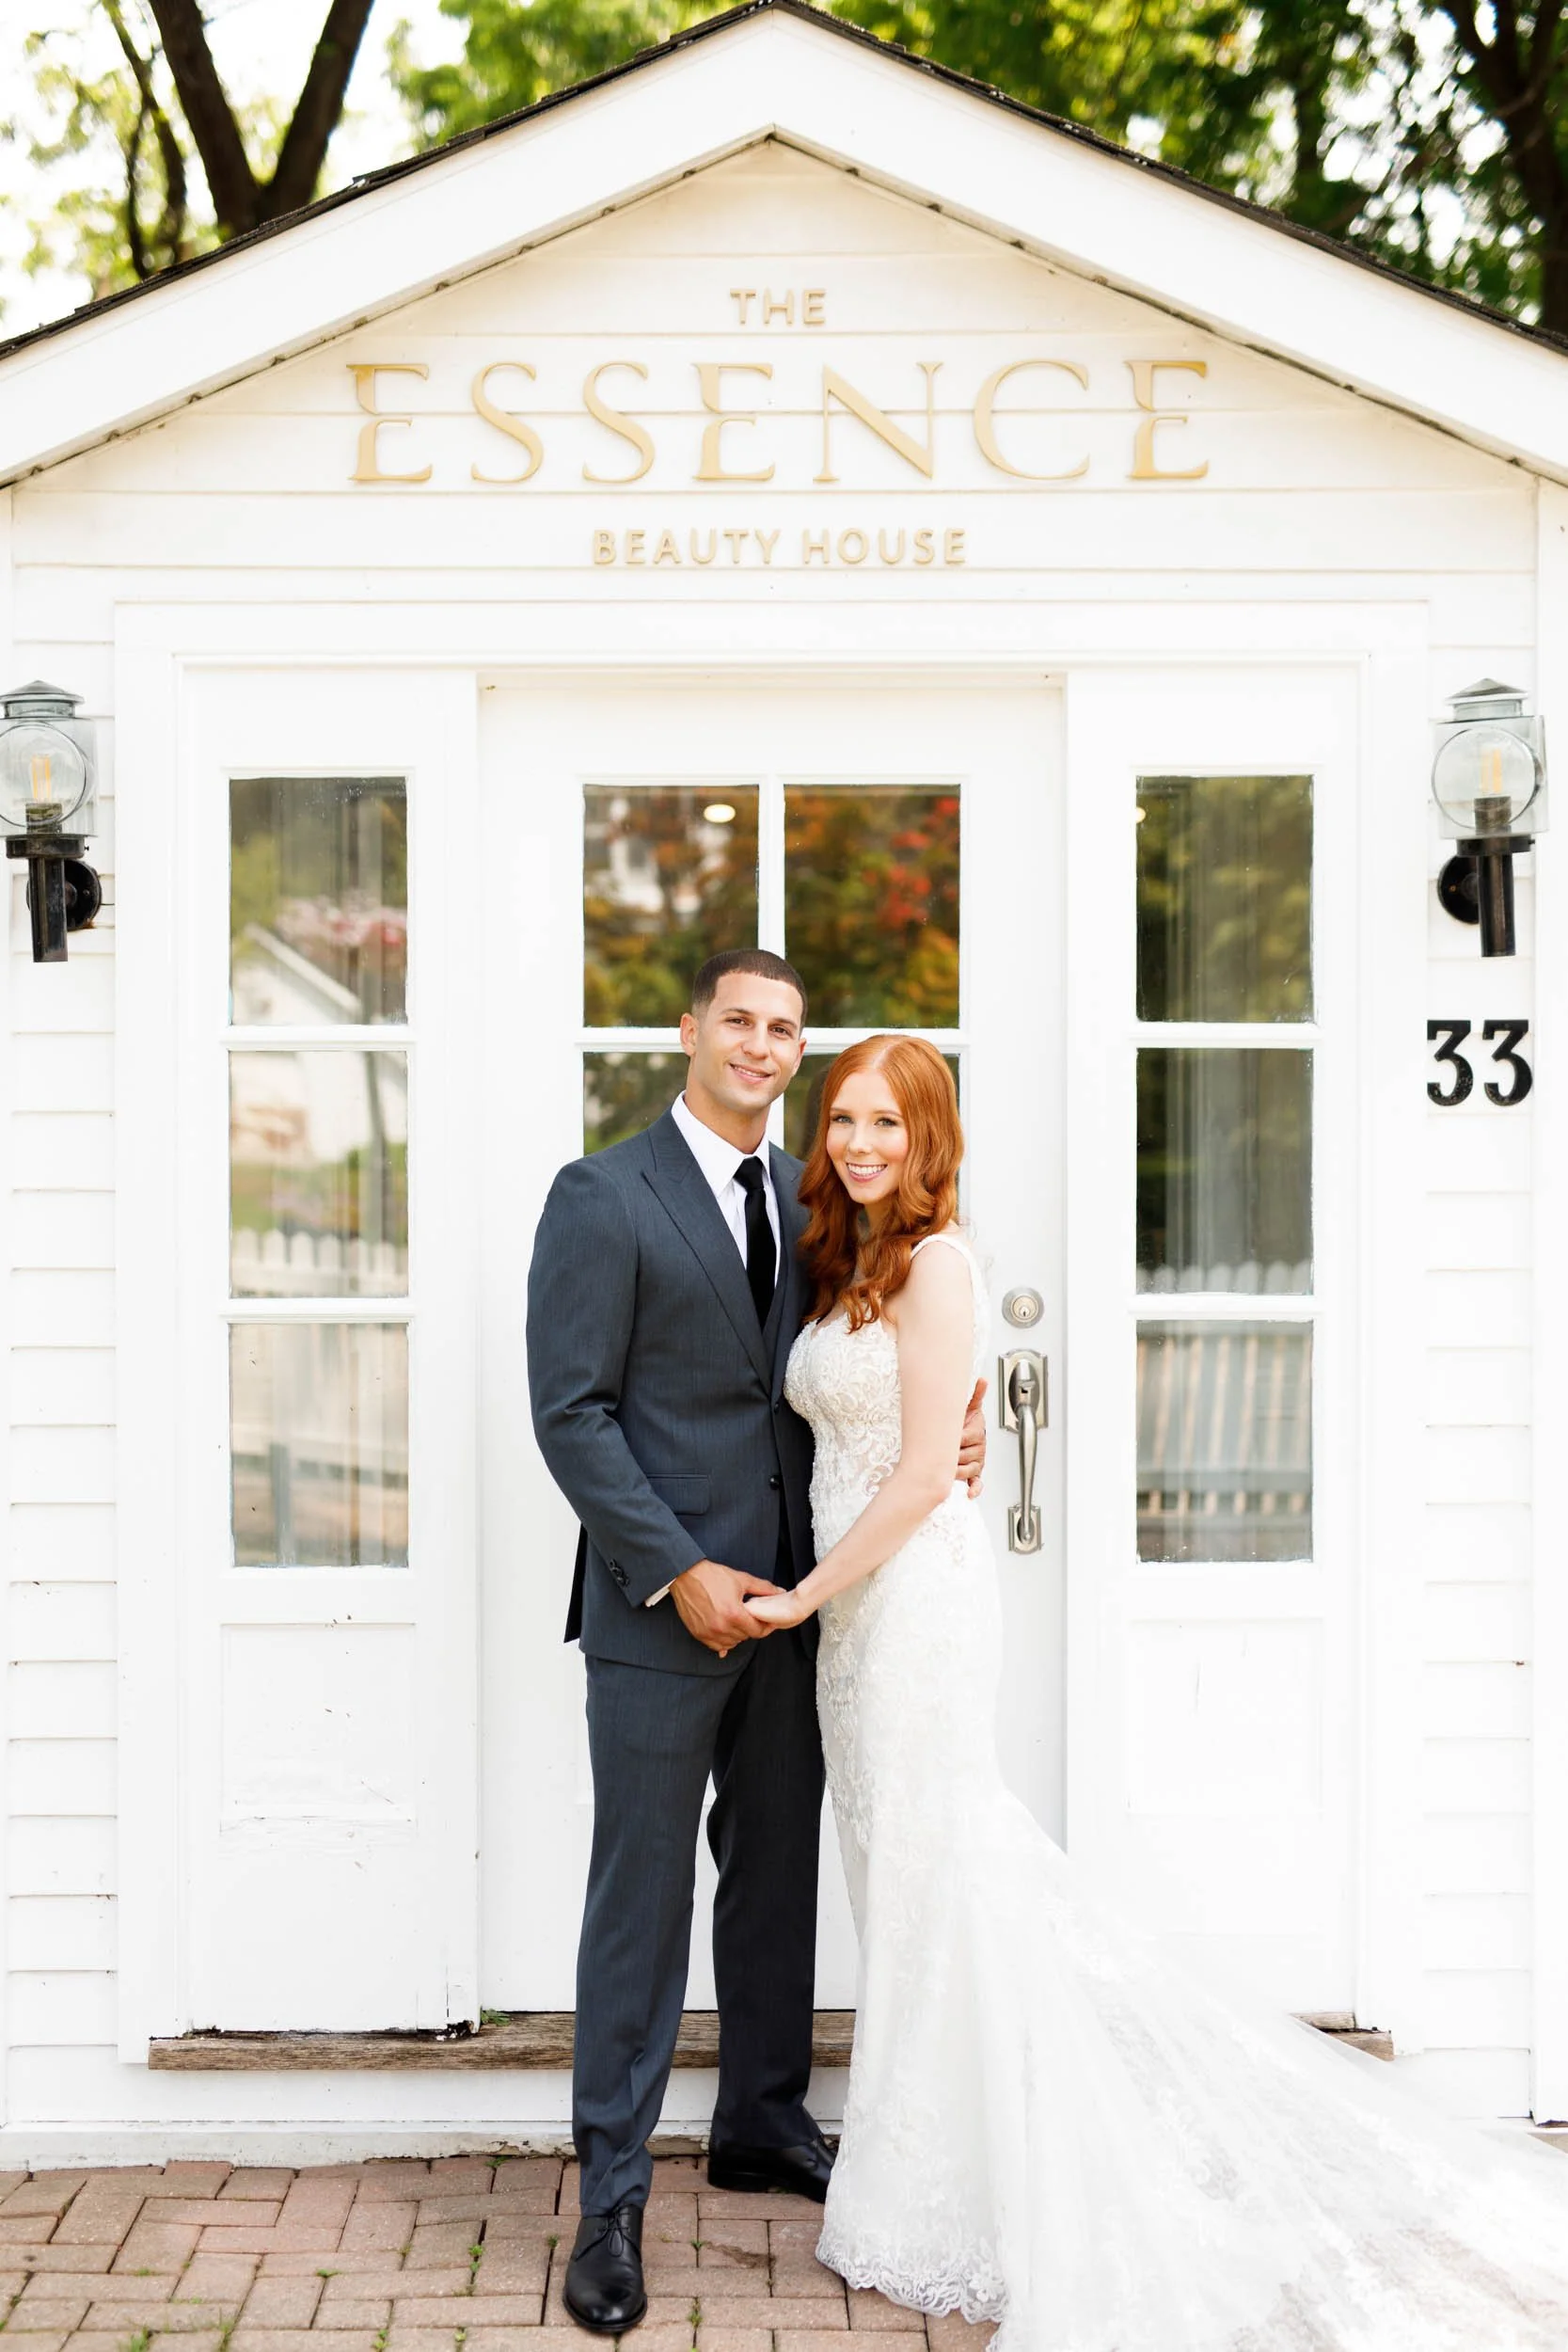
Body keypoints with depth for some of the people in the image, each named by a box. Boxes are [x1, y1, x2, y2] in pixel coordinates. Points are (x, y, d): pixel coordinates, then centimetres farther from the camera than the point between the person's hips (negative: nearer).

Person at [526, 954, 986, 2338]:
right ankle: (612, 2196, 10)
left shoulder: (808, 1199, 11)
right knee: (644, 1897, -1)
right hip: (663, 1604, -6)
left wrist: (937, 1435, -1)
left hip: (789, 1598, 6)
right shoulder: (605, 1198, -8)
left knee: (780, 1868, 16)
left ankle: (763, 2122, 33)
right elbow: (572, 1412, -12)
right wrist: (679, 1573, -17)